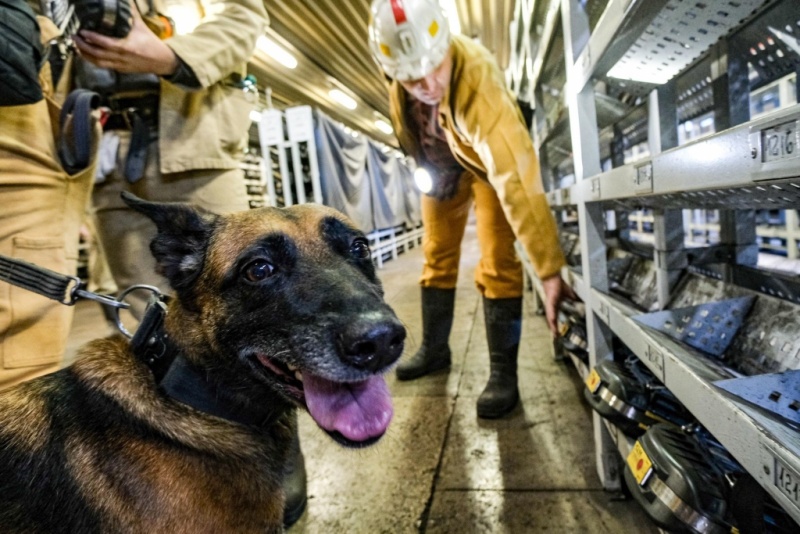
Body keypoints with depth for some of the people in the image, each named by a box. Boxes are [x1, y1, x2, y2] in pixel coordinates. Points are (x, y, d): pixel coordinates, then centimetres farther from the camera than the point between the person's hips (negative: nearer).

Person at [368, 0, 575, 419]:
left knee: (496, 262, -16)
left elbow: (517, 182, -47)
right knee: (437, 255, 8)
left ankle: (503, 372, -2)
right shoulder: (400, 56, -24)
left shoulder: (481, 87, -42)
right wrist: (430, 169, 5)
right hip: (440, 160, 5)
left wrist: (551, 272, -47)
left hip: (487, 156, -5)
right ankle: (434, 349, 23)